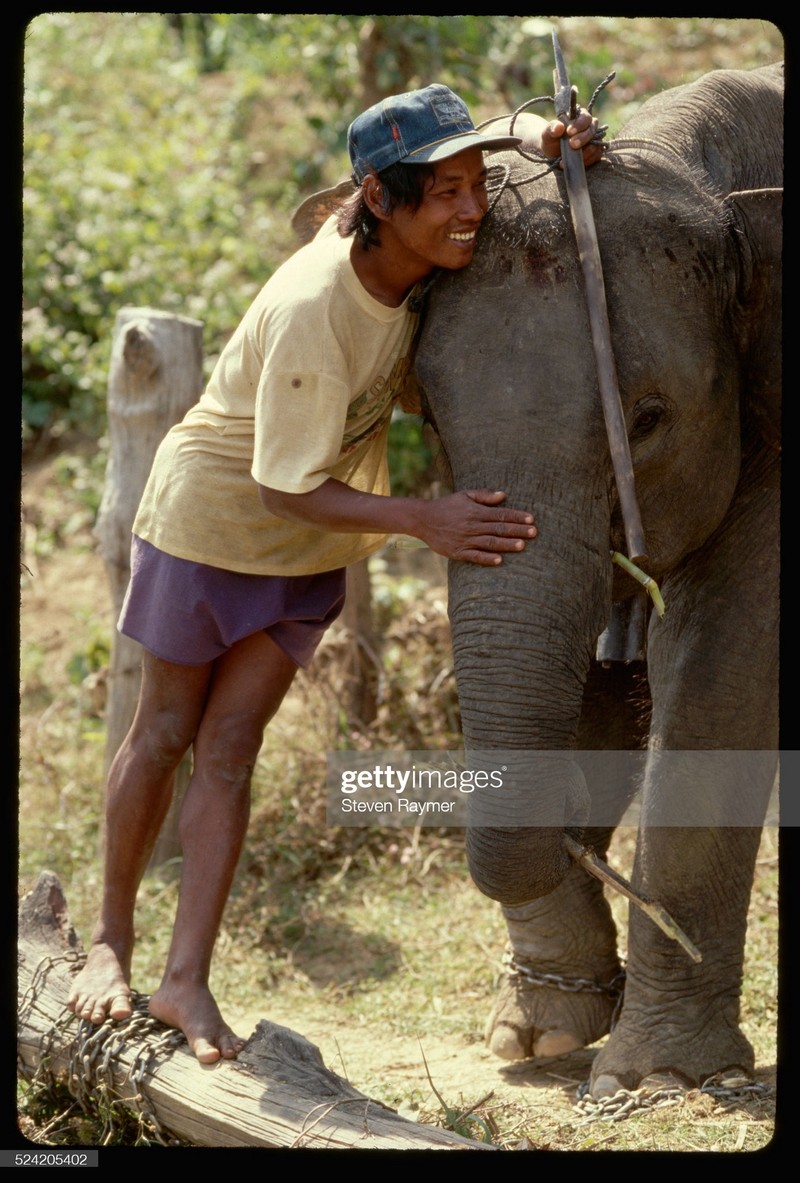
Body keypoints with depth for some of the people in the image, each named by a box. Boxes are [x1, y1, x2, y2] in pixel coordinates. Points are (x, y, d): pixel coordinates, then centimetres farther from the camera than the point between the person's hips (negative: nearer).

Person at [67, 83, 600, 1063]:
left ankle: (187, 981, -3)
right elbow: (290, 487, -31)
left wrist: (551, 145, -23)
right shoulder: (311, 312, -37)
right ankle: (111, 939, 28)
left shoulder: (415, 250, -18)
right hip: (212, 515, -5)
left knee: (230, 744, 0)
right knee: (164, 733, 10)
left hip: (311, 549, 5)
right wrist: (422, 520, -40)